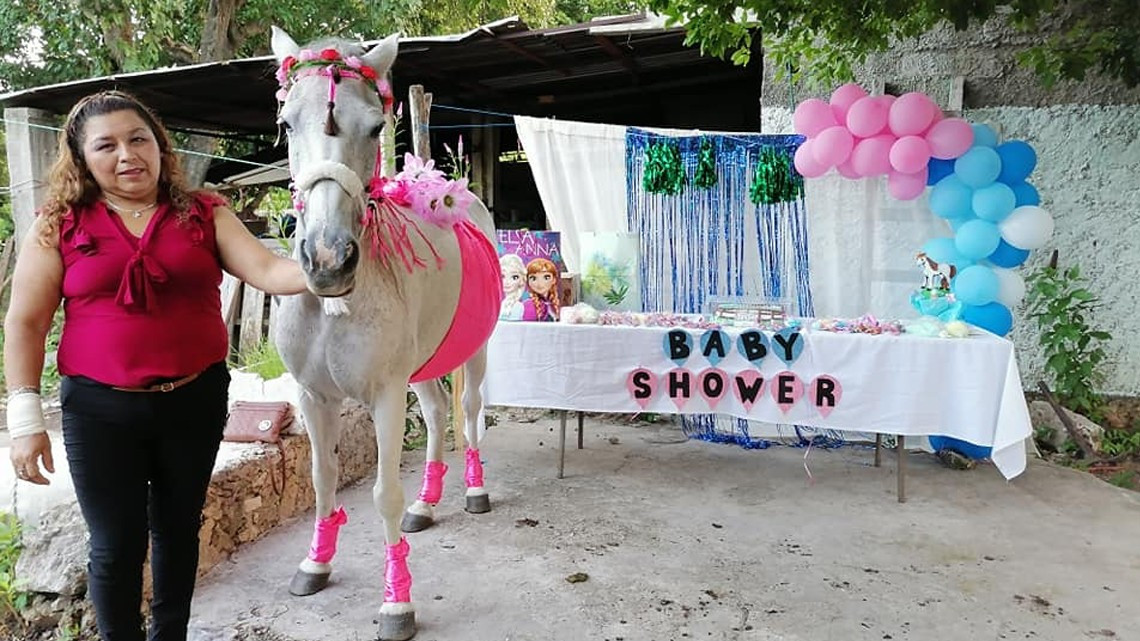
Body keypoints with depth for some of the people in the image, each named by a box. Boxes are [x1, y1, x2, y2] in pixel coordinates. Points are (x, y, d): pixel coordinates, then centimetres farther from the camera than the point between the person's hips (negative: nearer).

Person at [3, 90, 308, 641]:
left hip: (196, 401, 2)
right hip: (99, 409, -1)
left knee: (178, 529, 18)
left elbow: (267, 271, -12)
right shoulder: (58, 226, -1)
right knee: (116, 545, 9)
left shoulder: (204, 214, 0)